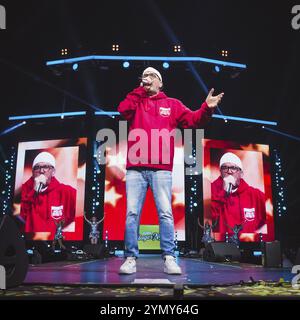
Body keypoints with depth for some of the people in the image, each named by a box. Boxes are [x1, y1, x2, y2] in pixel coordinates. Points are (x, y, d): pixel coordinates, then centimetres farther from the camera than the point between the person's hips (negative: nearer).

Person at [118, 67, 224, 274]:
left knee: (165, 213, -6)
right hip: (135, 168, 1)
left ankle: (169, 259, -1)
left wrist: (207, 109, -12)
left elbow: (193, 120, 7)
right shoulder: (135, 102, 20)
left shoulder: (172, 104, 18)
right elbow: (123, 111, -2)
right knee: (132, 213, -2)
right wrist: (141, 89, 3)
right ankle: (131, 258, 4)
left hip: (162, 169, -1)